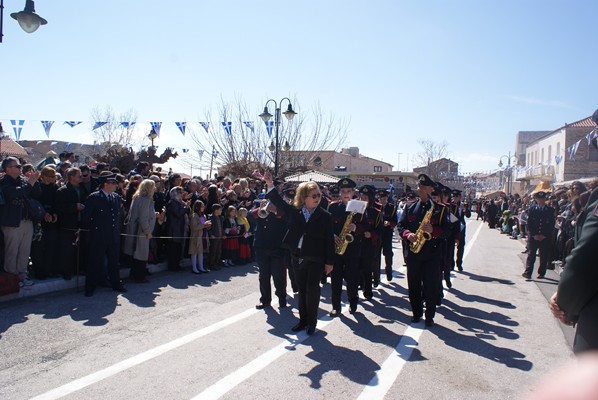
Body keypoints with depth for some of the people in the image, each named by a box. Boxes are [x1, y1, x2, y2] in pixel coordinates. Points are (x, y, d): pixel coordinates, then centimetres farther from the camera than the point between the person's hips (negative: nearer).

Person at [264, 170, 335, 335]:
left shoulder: (325, 216, -6)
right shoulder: (294, 211, 2)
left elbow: (329, 240, -5)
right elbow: (279, 203, 6)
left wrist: (329, 262, -7)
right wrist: (270, 185, -7)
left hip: (316, 259, -3)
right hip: (297, 258, 4)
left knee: (312, 289, -8)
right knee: (302, 290, 13)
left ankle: (312, 322, 9)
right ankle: (303, 320, 25)